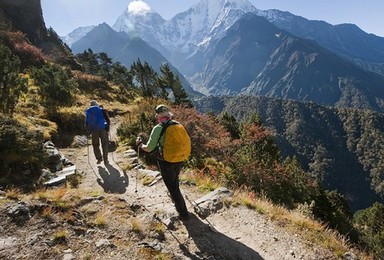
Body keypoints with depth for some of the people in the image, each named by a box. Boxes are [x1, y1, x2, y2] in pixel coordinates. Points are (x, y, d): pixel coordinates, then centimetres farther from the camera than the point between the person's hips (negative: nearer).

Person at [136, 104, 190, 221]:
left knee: (172, 187, 8)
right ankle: (177, 202, 52)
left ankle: (184, 213, 15)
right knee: (175, 183, 29)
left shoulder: (158, 128, -18)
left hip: (166, 162, -5)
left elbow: (149, 148, -15)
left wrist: (140, 144, 4)